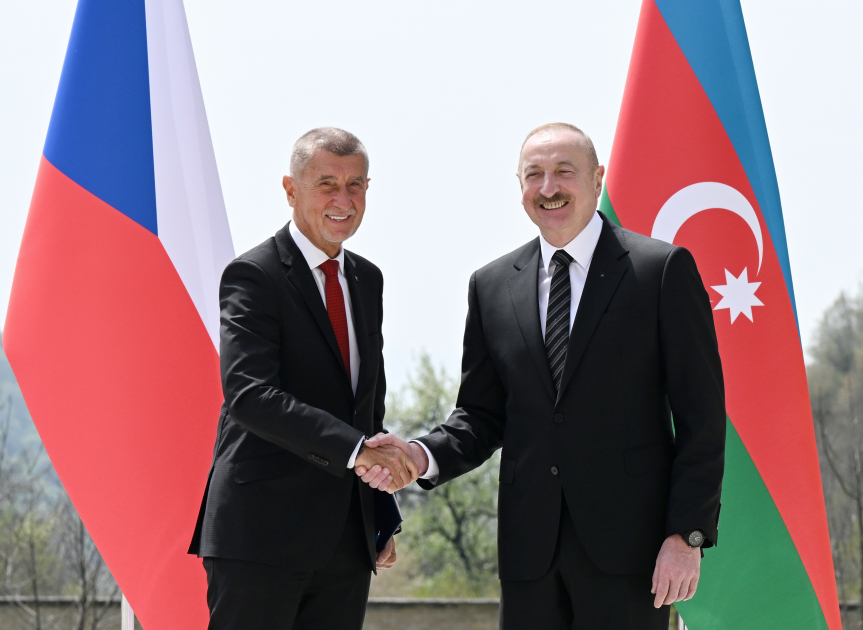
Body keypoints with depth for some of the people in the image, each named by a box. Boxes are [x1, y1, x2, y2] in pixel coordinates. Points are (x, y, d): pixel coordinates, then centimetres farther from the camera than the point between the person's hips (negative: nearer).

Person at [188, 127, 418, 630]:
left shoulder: (367, 280, 17)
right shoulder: (254, 277, -8)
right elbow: (249, 394, -22)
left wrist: (383, 517, 18)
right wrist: (357, 448, -30)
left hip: (347, 540, 7)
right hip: (260, 534, -7)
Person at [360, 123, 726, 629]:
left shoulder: (663, 269, 0)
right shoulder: (492, 286, 12)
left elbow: (701, 414, -2)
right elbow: (483, 415, 15)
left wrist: (687, 533, -9)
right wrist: (425, 455, -6)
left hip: (627, 543, -4)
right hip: (530, 548, 4)